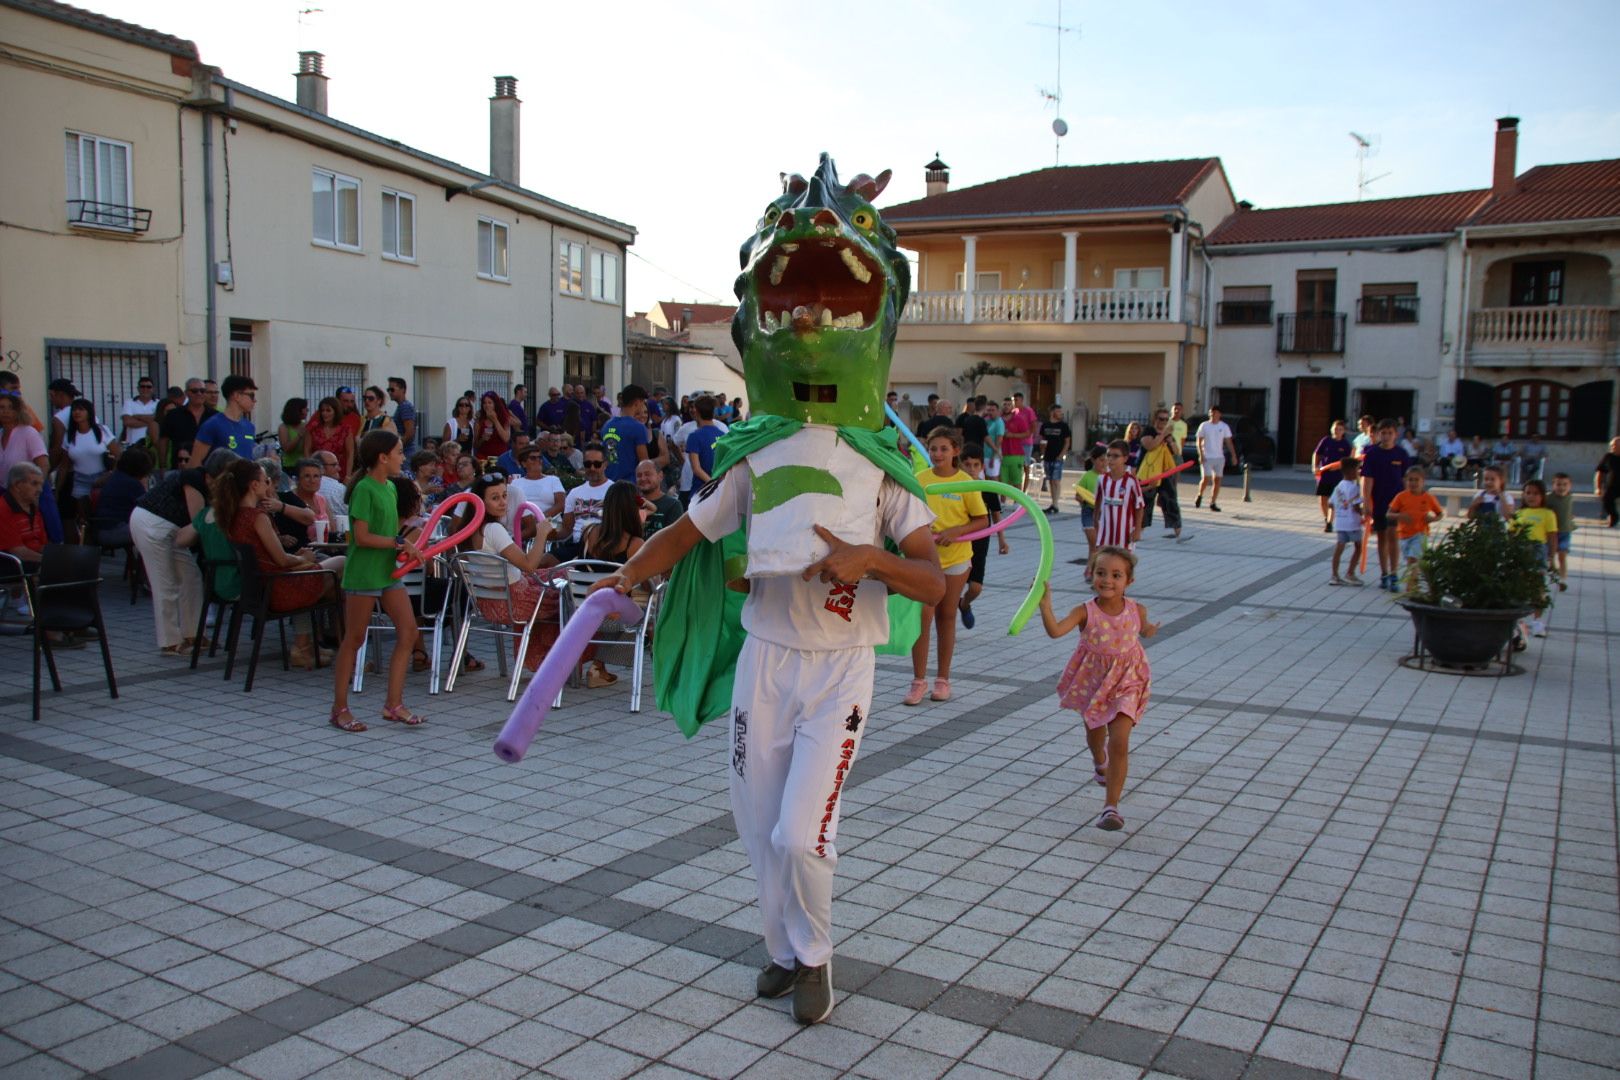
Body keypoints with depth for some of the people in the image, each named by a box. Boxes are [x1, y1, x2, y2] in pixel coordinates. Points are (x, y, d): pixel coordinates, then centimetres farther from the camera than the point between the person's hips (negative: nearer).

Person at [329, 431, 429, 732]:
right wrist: (400, 543, -17)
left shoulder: (390, 487, 11)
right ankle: (339, 709, 13)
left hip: (388, 572, 8)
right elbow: (361, 537, -20)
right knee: (354, 640, 1)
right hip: (363, 574, -8)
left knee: (409, 632, 2)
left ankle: (393, 704, 9)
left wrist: (408, 547, 2)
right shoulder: (364, 489, -14)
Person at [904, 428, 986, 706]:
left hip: (955, 558, -1)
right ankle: (919, 681, 8)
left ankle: (942, 679, 22)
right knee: (922, 618, -3)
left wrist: (954, 532, -17)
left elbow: (982, 520, -3)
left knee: (946, 617, 11)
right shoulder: (920, 479, -1)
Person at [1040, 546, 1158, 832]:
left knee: (1119, 743, -14)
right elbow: (1055, 630, -36)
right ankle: (1100, 765, 61)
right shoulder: (1086, 612, -20)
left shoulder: (1137, 610, -13)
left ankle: (1111, 806, -8)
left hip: (1126, 682, -1)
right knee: (1094, 733, 25)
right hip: (1092, 681, 1)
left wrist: (1150, 630, -8)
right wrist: (1045, 603, -48)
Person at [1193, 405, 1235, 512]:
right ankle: (1200, 496, 15)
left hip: (1219, 457, 3)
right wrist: (1201, 455, -11)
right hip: (1206, 457, -3)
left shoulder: (1224, 427, 6)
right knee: (1206, 479, -12)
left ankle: (1213, 503, 8)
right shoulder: (1204, 426, 1)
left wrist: (1233, 455, -2)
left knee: (1217, 480, 1)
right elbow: (1199, 441, 0)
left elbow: (1229, 442, 7)